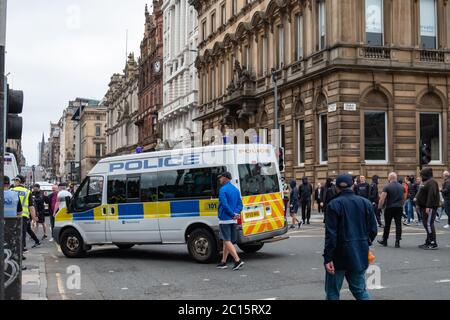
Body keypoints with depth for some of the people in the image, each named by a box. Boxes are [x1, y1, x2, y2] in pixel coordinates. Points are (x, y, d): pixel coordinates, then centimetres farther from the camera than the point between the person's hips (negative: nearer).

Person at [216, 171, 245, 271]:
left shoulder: (223, 190, -12)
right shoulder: (236, 190, 13)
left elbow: (225, 205, -21)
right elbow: (240, 204, 8)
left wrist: (233, 214, -15)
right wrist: (236, 213, -6)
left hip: (225, 219, -8)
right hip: (233, 220, 8)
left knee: (227, 241, -5)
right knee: (227, 241, 15)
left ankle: (238, 260, -16)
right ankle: (223, 262, 22)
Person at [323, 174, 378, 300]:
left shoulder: (334, 205, -10)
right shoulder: (365, 203, 4)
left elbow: (331, 234, -16)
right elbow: (373, 229, 7)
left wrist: (328, 258, -14)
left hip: (339, 254, -4)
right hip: (360, 255, 4)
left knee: (332, 292, 7)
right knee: (360, 290, 16)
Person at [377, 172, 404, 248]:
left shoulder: (387, 187, -10)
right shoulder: (401, 186, 8)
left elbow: (382, 199, -14)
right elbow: (403, 198, 17)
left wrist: (379, 207, -4)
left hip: (389, 208, -3)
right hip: (399, 208, 4)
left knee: (387, 225, 8)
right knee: (398, 224, 3)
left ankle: (384, 241, 20)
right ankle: (397, 242, -1)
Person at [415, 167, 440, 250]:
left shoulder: (431, 182, -14)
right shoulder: (427, 182, 19)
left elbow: (431, 195, -23)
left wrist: (428, 206, -27)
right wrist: (419, 205, 22)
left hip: (429, 208, -11)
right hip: (425, 207, 11)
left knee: (429, 224, -12)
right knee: (426, 224, 14)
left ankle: (433, 244, -11)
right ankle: (428, 242, 20)